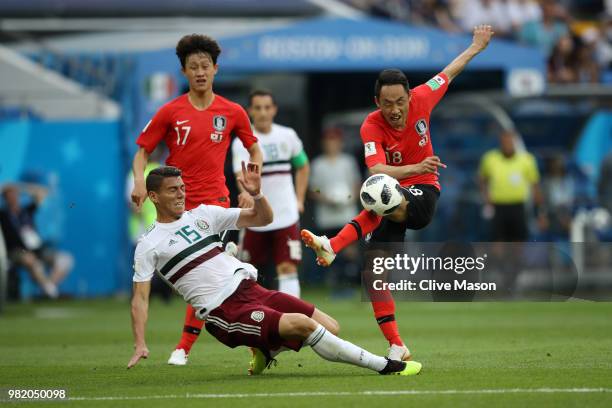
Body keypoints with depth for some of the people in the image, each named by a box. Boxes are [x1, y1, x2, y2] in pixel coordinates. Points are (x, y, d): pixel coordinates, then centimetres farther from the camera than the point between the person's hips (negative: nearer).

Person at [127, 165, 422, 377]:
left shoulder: (202, 214, 13)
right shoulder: (149, 245, 0)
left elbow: (263, 218, 13)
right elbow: (140, 298, -3)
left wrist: (256, 194, -8)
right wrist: (140, 345, -15)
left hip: (249, 287, 7)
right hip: (226, 312, -7)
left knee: (329, 328, -5)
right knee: (301, 324, -27)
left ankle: (266, 351, 17)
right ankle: (383, 366, -18)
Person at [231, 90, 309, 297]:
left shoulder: (288, 136, 3)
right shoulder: (242, 142, -9)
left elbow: (303, 166, 21)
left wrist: (299, 200, 11)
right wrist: (247, 193, -49)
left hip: (286, 216, 1)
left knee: (288, 269, -10)